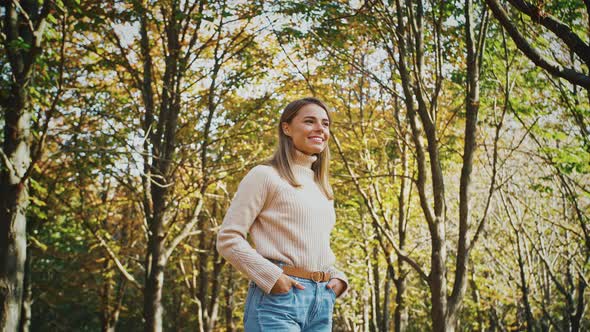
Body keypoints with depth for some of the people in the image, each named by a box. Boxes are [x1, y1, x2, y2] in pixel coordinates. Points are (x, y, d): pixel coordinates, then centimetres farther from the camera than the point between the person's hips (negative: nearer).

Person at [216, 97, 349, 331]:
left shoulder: (323, 189, 20)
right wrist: (273, 277, -16)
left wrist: (337, 278, 9)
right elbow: (228, 239, -7)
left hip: (322, 301, 7)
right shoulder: (265, 176, -1)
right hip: (277, 296, -7)